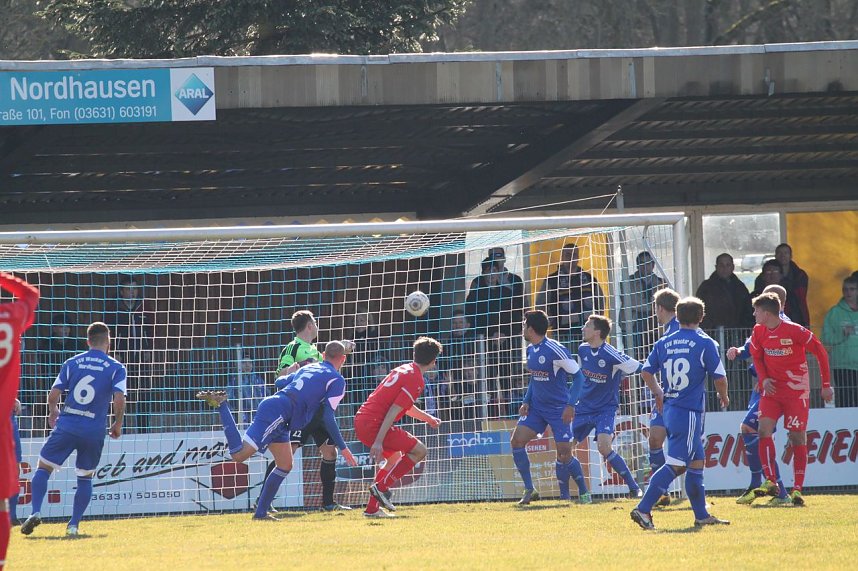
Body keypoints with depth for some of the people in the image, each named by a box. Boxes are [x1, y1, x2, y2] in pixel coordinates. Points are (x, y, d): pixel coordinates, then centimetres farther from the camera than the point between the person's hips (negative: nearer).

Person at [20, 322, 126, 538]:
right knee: (85, 478, 16)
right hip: (94, 431, 0)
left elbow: (53, 395, 5)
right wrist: (117, 425, 5)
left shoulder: (72, 363, 7)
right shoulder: (116, 368, 1)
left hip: (66, 425, 0)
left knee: (44, 468, 9)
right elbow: (119, 400, -11)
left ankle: (36, 512, -11)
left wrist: (53, 413, 26)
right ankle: (73, 525, 7)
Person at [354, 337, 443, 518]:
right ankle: (381, 487, -7)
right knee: (419, 451, -3)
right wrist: (378, 442, -23)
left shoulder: (404, 369, 18)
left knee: (395, 458, 27)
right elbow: (393, 411, -19)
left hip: (361, 421, 10)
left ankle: (372, 508, 24)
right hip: (373, 425, -10)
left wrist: (428, 418, 43)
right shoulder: (416, 381, -12)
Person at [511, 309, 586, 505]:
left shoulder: (555, 350, -20)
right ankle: (529, 490, 0)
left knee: (564, 454, -10)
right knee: (516, 440, -8)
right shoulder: (531, 350, 5)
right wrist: (526, 402, 6)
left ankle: (584, 492, 10)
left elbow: (578, 375, -17)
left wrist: (571, 405, -23)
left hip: (558, 408, -7)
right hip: (536, 407, 7)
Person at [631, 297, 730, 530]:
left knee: (697, 461, 18)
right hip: (690, 411, -7)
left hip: (669, 408, 7)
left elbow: (646, 372, 11)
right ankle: (643, 509, -19)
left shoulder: (664, 343, 8)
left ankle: (702, 515, 23)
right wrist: (724, 397, 15)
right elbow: (720, 378, -6)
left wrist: (658, 393, 27)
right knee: (676, 464, -8)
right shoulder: (705, 343, -7)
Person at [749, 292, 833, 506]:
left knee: (797, 436, -3)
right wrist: (763, 378, -4)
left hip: (796, 390, -4)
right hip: (772, 389, 4)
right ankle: (771, 482, -11)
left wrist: (826, 385, -6)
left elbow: (820, 351, -8)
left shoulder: (795, 331, -16)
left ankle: (797, 490, 1)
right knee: (764, 429, -14)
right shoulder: (758, 332, -1)